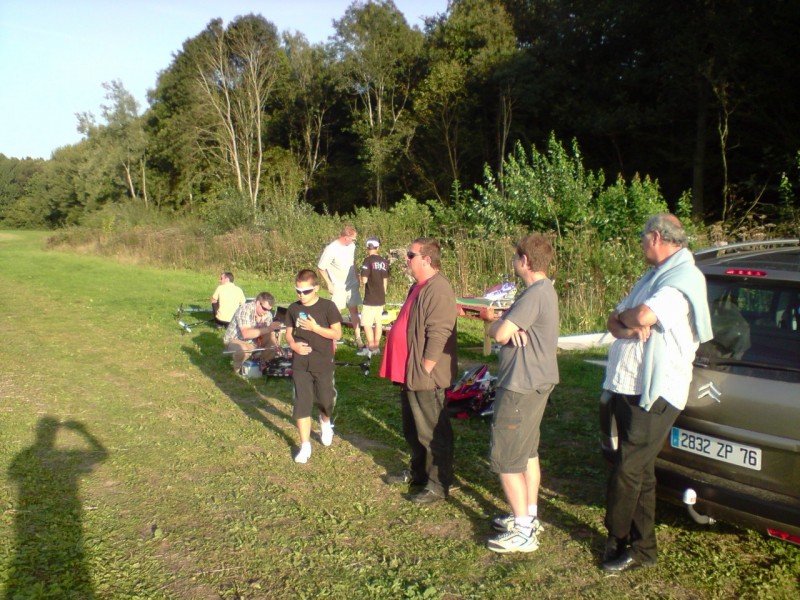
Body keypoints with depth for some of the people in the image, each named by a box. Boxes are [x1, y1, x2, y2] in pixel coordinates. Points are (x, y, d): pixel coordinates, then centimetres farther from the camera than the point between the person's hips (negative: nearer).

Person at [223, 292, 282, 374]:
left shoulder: (267, 314, -7)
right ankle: (238, 369, -8)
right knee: (244, 350, -38)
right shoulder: (245, 310, -27)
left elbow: (270, 334, -5)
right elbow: (246, 334, -40)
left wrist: (276, 346, -27)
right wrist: (268, 328, -43)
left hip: (253, 342, 6)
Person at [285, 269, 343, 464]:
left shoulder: (327, 306, -9)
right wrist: (293, 344, -10)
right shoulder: (293, 308, 3)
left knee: (325, 401, 9)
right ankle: (305, 446, 9)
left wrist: (315, 327, -21)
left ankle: (325, 422, 45)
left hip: (323, 364, -2)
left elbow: (337, 333, -9)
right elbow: (289, 332, 11)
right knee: (301, 404, -1)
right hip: (300, 365, 2)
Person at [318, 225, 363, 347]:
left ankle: (358, 339, 17)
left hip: (352, 285, 5)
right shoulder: (331, 249, -20)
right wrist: (329, 284, -12)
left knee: (354, 311, 10)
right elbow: (321, 268, -13)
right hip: (338, 287, -5)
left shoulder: (352, 246, -3)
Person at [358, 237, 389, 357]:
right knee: (378, 322, 12)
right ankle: (377, 346, 19)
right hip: (381, 297, 7)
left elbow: (364, 280, -18)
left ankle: (371, 347, 0)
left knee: (366, 323, -1)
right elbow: (385, 280, 12)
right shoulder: (384, 261, 6)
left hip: (370, 298, -7)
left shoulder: (368, 260, -14)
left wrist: (361, 281, 4)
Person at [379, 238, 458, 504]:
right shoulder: (419, 287, 13)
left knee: (433, 433, 2)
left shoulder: (438, 290, -20)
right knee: (413, 429, 22)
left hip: (425, 377, -10)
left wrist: (424, 371, -22)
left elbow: (438, 336, -26)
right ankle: (418, 472, 37)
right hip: (409, 373, 11)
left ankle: (439, 485, 13)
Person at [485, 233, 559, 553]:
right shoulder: (543, 290, 11)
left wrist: (500, 325, -5)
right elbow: (503, 329, 10)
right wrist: (509, 327, -12)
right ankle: (529, 516, 33)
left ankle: (523, 532, 7)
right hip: (535, 382, 11)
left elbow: (498, 333, -27)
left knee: (505, 459, -2)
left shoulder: (535, 294, -23)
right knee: (527, 452, 20)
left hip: (521, 387, -11)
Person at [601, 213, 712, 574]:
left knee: (628, 470, -3)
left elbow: (644, 316, -29)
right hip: (628, 387, 9)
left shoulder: (684, 278, -13)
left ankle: (618, 541, 14)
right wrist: (629, 327, -12)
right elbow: (615, 322, 12)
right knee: (640, 470, 15)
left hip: (655, 394, -9)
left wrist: (625, 316, -6)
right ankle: (642, 547, 26)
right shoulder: (653, 277, 18)